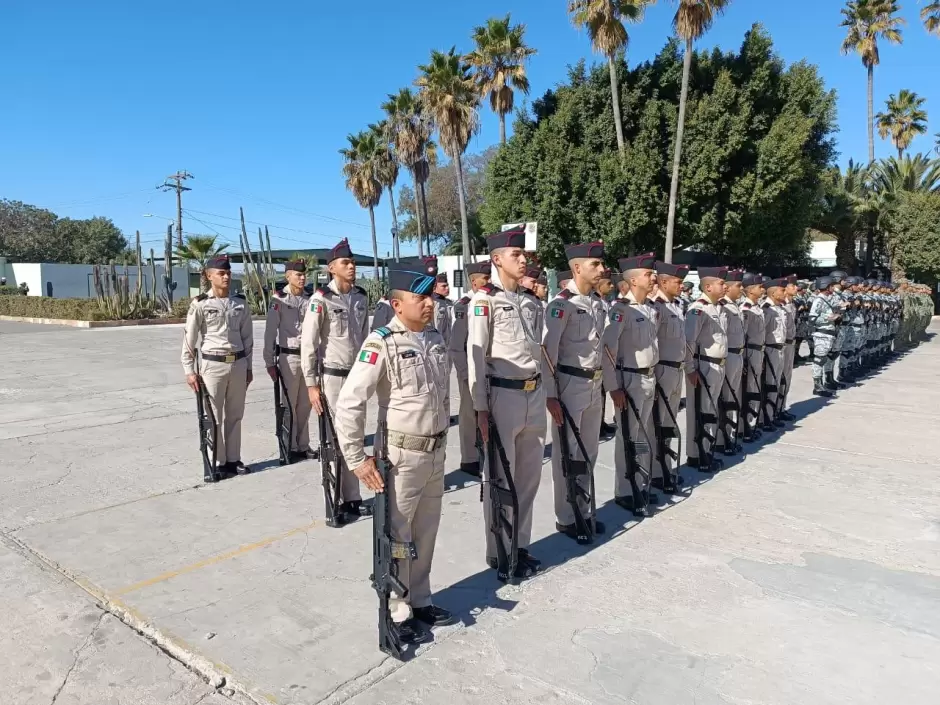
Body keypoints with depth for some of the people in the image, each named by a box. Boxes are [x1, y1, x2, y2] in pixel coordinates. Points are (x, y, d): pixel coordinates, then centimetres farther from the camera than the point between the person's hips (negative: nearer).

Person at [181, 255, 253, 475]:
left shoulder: (240, 303, 6)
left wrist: (248, 366, 11)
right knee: (214, 416, 3)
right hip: (212, 365, -4)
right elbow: (189, 339, -5)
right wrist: (189, 370, -8)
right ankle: (218, 462, 13)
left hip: (238, 364, 4)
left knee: (235, 414, 11)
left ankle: (233, 459, 22)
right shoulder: (200, 304, -5)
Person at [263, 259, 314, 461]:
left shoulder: (310, 299, 6)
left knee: (305, 404, 10)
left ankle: (303, 445, 21)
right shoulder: (279, 299, -6)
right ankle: (290, 447, 15)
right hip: (289, 357, -4)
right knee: (289, 404, 4)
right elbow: (270, 332, -5)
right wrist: (269, 362, -7)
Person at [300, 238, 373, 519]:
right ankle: (349, 497, 12)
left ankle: (349, 496, 23)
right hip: (333, 376, -6)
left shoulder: (361, 297, 6)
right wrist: (311, 384, -12)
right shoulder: (321, 299, -11)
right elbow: (308, 343, -11)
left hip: (357, 374, 6)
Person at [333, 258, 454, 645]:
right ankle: (396, 613, 26)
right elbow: (348, 404, -20)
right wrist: (357, 458, -18)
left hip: (436, 452, 7)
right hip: (402, 456, -7)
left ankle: (420, 601, 38)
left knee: (426, 534, 20)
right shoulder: (381, 344, -18)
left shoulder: (435, 339, 5)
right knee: (397, 538, 9)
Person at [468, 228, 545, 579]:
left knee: (529, 476, 15)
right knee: (501, 478, 5)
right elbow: (475, 356, -11)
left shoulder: (529, 300, 13)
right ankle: (500, 553, 20)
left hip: (534, 395, 7)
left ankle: (521, 546, 30)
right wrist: (481, 408, -14)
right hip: (503, 396, -7)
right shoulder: (484, 300, -8)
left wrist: (544, 396, 17)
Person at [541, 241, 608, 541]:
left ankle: (584, 512, 30)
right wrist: (551, 394, -17)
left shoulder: (599, 302, 9)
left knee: (589, 452, 15)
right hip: (570, 385, -7)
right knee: (567, 454, 4)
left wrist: (605, 382, 17)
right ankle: (566, 518, 18)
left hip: (595, 385, 7)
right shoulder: (563, 303, -14)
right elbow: (548, 349, -16)